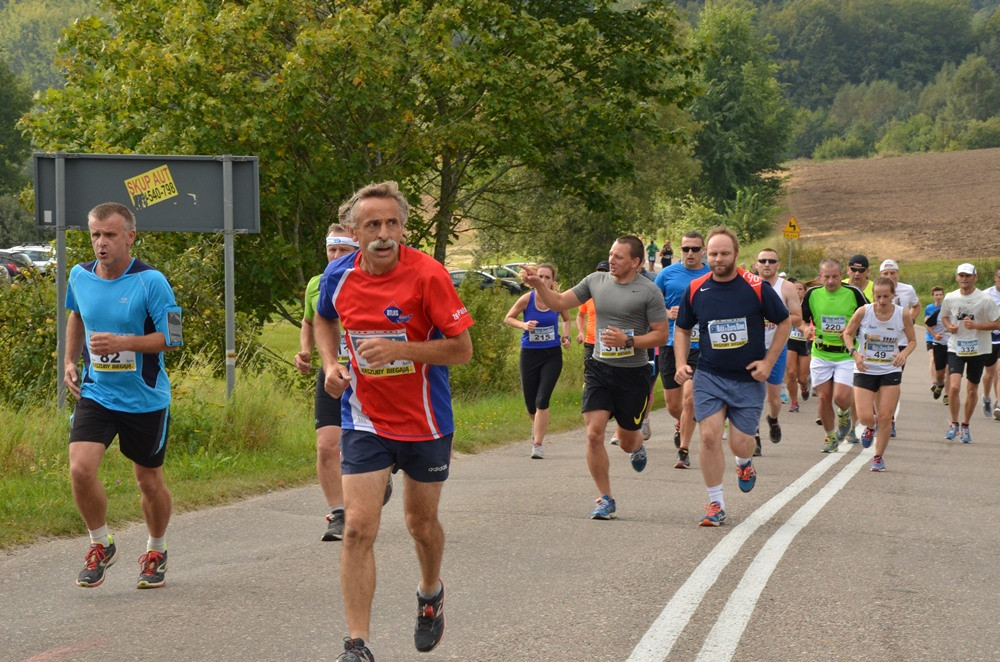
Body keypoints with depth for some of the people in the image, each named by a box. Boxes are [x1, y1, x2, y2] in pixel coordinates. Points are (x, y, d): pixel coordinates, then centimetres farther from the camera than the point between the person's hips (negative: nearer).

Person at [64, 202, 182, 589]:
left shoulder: (150, 281, -15)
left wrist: (123, 343, -25)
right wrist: (69, 361, 13)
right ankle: (100, 546, 8)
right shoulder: (79, 276, 0)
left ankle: (156, 552, 35)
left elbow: (172, 338, -14)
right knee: (80, 469, -16)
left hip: (145, 399, -3)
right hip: (95, 393, 3)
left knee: (149, 481, 10)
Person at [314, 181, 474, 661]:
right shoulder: (338, 276, -6)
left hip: (424, 423, -2)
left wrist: (400, 349, -28)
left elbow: (462, 349, -17)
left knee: (422, 522, 15)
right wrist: (330, 363, -1)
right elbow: (324, 319, 17)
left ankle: (430, 594, 48)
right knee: (358, 528, -10)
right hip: (364, 419, 2)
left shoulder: (427, 275, -18)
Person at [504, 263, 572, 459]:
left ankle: (538, 444, -8)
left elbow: (566, 319, 15)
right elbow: (508, 318, 2)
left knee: (542, 400, -13)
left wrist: (565, 336, -3)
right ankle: (537, 426, 44)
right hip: (529, 354, 1)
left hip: (552, 355, -1)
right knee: (530, 403, 9)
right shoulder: (526, 299, -9)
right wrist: (523, 325, -16)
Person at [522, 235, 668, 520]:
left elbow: (661, 335, -7)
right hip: (599, 369, 3)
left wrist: (628, 341, -20)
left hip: (633, 372, -3)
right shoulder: (596, 281, 4)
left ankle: (638, 446, 50)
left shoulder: (648, 291, -9)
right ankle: (606, 500, 1)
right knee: (594, 434, -11)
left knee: (626, 441, 9)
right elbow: (559, 302, 11)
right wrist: (537, 284, -6)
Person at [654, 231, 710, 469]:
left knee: (689, 398, -15)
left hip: (699, 345, -2)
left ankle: (684, 451, -3)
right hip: (670, 344, 2)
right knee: (672, 404, 9)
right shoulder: (667, 274, 4)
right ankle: (681, 424, 44)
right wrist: (667, 313, -10)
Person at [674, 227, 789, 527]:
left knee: (740, 443, -1)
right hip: (708, 376, 1)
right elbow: (682, 328, 14)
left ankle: (744, 463, 39)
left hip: (749, 379, -1)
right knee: (709, 436, -11)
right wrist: (681, 363, 1)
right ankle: (716, 505, 2)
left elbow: (784, 322, 3)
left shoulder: (757, 287, -8)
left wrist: (769, 361, -4)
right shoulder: (696, 290, -1)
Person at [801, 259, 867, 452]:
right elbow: (801, 319, 12)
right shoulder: (812, 294, -1)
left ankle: (844, 414, 22)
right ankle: (831, 436, 21)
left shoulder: (853, 293, -8)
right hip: (820, 354, 3)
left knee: (841, 397, -14)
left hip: (847, 354, -3)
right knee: (824, 398, 3)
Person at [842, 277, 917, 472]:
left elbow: (912, 341, 5)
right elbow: (847, 334, 2)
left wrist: (904, 354, -16)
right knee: (865, 417, -8)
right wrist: (854, 353, -15)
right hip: (865, 370, 0)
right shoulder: (863, 312, -12)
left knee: (885, 417, -3)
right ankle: (870, 427, 31)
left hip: (890, 371, 1)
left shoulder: (902, 315, -9)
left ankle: (879, 457, 15)